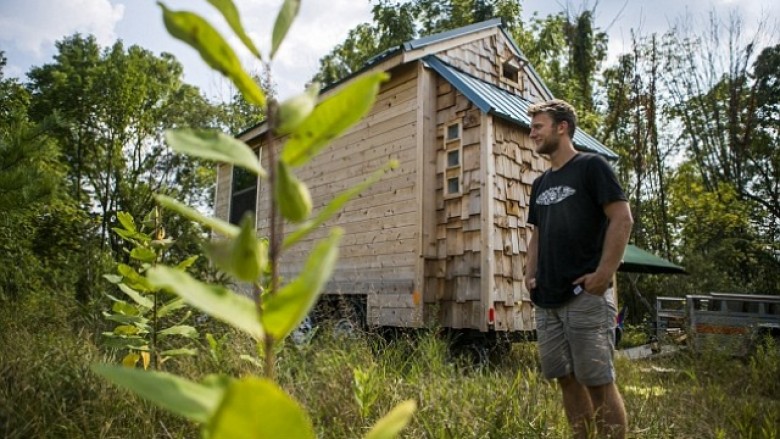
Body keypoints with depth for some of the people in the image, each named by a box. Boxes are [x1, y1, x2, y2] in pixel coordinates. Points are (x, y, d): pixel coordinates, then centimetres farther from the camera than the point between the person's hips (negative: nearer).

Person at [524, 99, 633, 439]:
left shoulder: (591, 166, -1)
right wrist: (530, 275, 9)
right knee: (567, 379, 11)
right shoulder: (540, 183, 19)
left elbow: (622, 218, -9)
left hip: (586, 295, -7)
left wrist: (603, 273, -16)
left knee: (598, 381, -3)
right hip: (547, 300, 7)